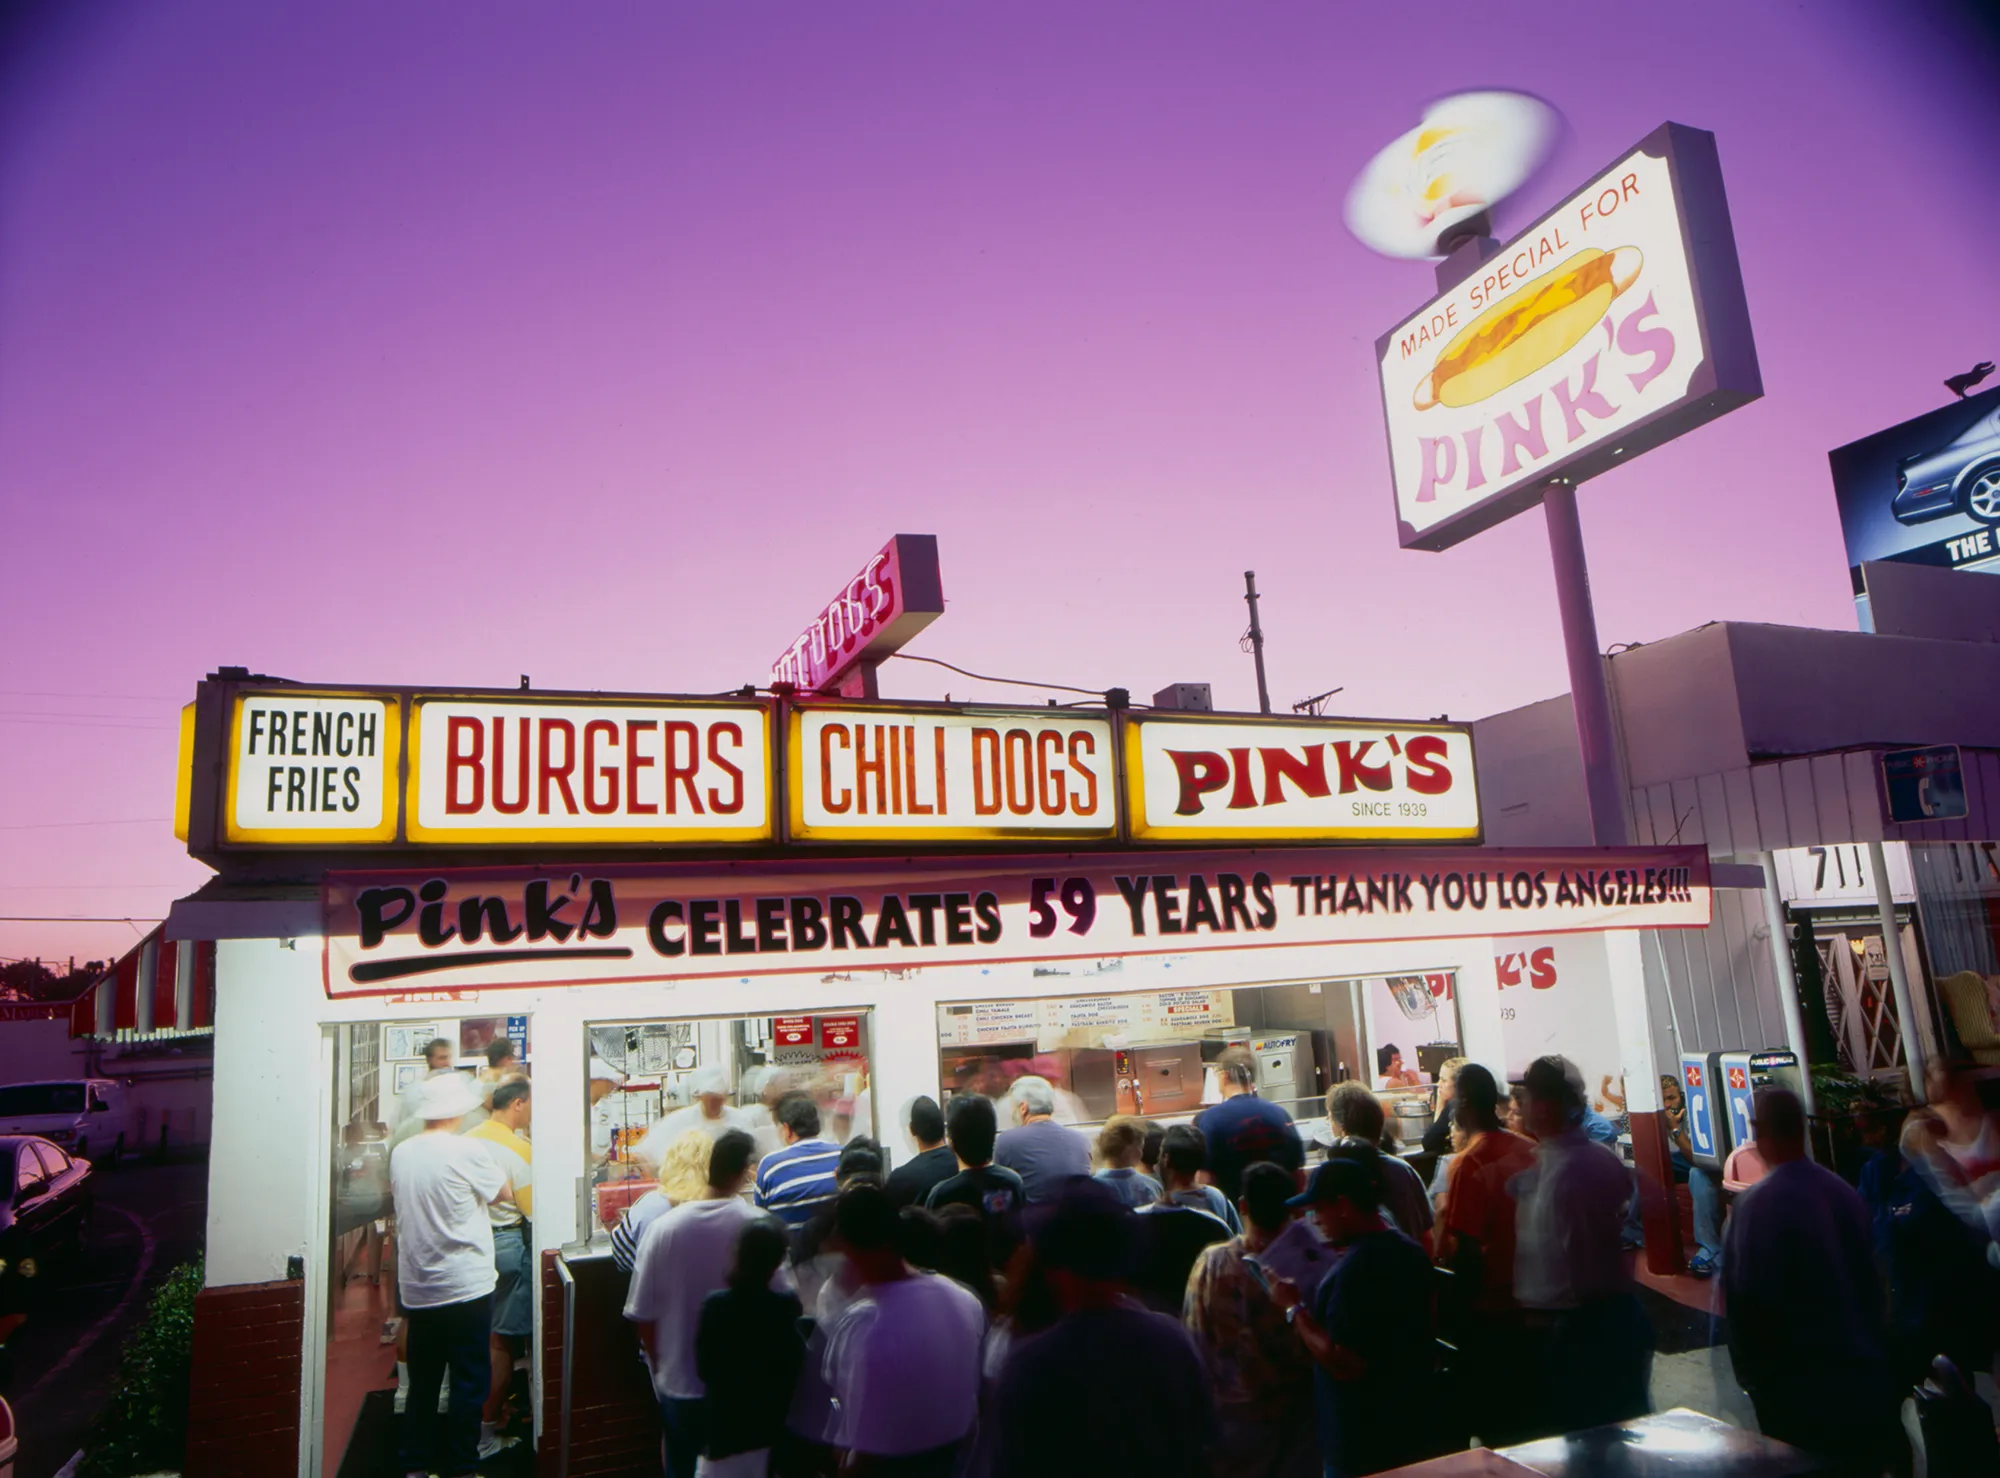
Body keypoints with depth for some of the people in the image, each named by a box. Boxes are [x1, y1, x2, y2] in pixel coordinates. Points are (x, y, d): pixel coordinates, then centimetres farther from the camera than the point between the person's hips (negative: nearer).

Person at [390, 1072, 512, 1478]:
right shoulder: (469, 1152, -17)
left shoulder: (400, 1153, 0)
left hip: (416, 1288, 5)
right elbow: (505, 1193, -2)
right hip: (465, 1286, -5)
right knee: (469, 1382, 7)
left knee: (422, 1382, 16)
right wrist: (492, 1163, 15)